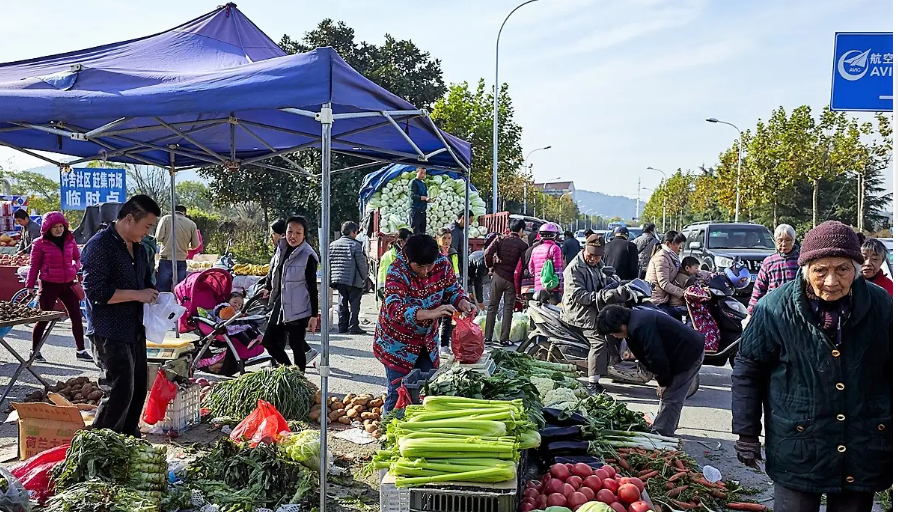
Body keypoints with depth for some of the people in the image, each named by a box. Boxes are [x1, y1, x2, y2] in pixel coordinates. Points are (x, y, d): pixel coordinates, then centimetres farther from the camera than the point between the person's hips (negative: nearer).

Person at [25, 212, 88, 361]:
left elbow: (78, 257, 19)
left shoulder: (70, 240, 4)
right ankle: (34, 350, 20)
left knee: (76, 316, 5)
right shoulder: (40, 243, -6)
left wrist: (75, 268, -2)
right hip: (49, 285, -4)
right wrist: (29, 287, -4)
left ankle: (80, 350, 15)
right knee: (44, 318, 3)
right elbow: (34, 266, -3)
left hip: (68, 284, 4)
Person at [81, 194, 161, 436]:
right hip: (110, 333, -9)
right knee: (119, 392, -8)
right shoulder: (99, 245, -15)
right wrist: (136, 295, -20)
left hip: (135, 330, 9)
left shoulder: (138, 248, 13)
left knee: (138, 389, 14)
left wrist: (153, 296, 6)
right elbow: (95, 291, -22)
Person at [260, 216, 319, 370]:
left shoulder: (308, 257, -12)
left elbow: (313, 288, -12)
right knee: (268, 341, 11)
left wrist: (314, 315, -13)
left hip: (298, 309, -7)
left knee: (296, 345, 1)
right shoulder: (280, 250, 6)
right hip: (280, 305, 7)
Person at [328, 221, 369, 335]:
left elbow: (328, 262, 10)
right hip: (354, 281, -6)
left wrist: (332, 278, 16)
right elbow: (362, 263, -11)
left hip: (339, 280, 6)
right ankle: (353, 326, 1)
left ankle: (342, 326, 14)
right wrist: (365, 277, 2)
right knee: (354, 304, 2)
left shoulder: (332, 244, 8)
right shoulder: (356, 245, -11)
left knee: (342, 303, 12)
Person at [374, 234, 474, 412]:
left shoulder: (442, 264, -12)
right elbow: (394, 307, -40)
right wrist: (430, 313, -53)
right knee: (398, 390, -3)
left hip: (427, 339, 5)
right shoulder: (397, 271, -26)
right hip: (398, 341, -5)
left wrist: (463, 302, -22)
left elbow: (453, 290, 2)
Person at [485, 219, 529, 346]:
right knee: (508, 309, 6)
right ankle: (504, 339, 6)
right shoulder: (523, 245, -5)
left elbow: (488, 253, -11)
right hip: (512, 279, -2)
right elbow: (524, 264, -9)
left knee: (492, 307, 10)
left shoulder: (500, 240, 1)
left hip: (498, 276, 2)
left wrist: (490, 266, 5)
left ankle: (488, 336, 12)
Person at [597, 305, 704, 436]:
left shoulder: (640, 327, -28)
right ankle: (659, 428, 27)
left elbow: (657, 358, -25)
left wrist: (663, 382, -10)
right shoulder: (636, 315, 5)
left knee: (670, 398, -6)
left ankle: (660, 434, -1)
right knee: (671, 396, 17)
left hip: (689, 355, -11)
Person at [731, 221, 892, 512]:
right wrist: (746, 433, -2)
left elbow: (890, 375, 9)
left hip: (864, 454, 3)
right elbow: (748, 370, -2)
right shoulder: (775, 307, -12)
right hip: (798, 451, -2)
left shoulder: (880, 305, -5)